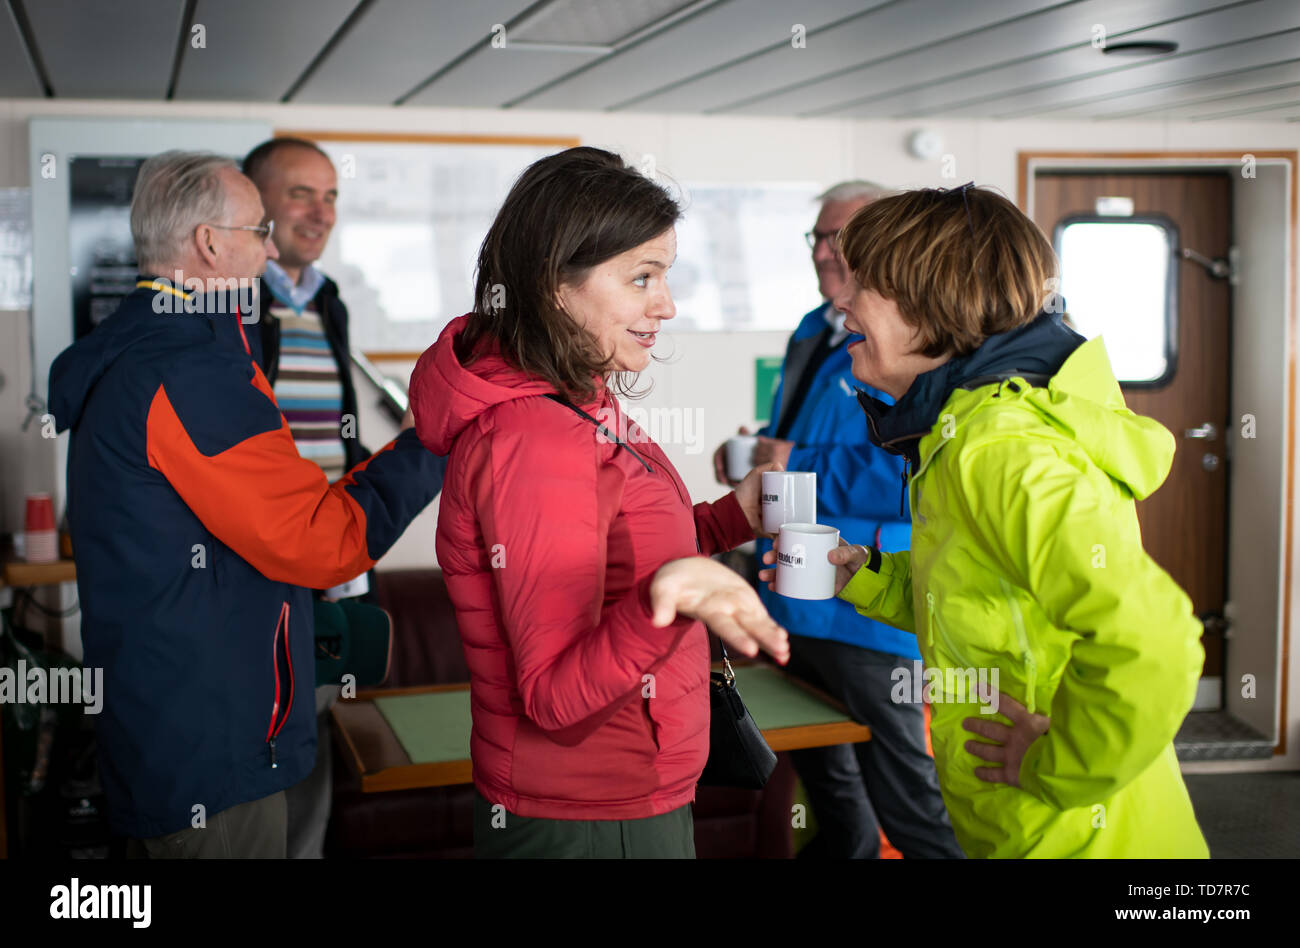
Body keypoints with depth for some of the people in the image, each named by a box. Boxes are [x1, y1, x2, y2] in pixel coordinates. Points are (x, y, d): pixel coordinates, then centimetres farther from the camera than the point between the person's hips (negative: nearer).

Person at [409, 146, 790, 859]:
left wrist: (731, 518, 4)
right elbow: (554, 695, -27)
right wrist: (666, 603, -43)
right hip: (586, 826, -9)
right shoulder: (532, 441, -26)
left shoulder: (581, 402, 4)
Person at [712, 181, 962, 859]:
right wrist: (754, 457, 4)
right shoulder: (812, 333, 12)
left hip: (865, 611, -9)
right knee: (824, 783, 26)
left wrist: (801, 467, -23)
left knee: (905, 803, 0)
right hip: (795, 602, 9)